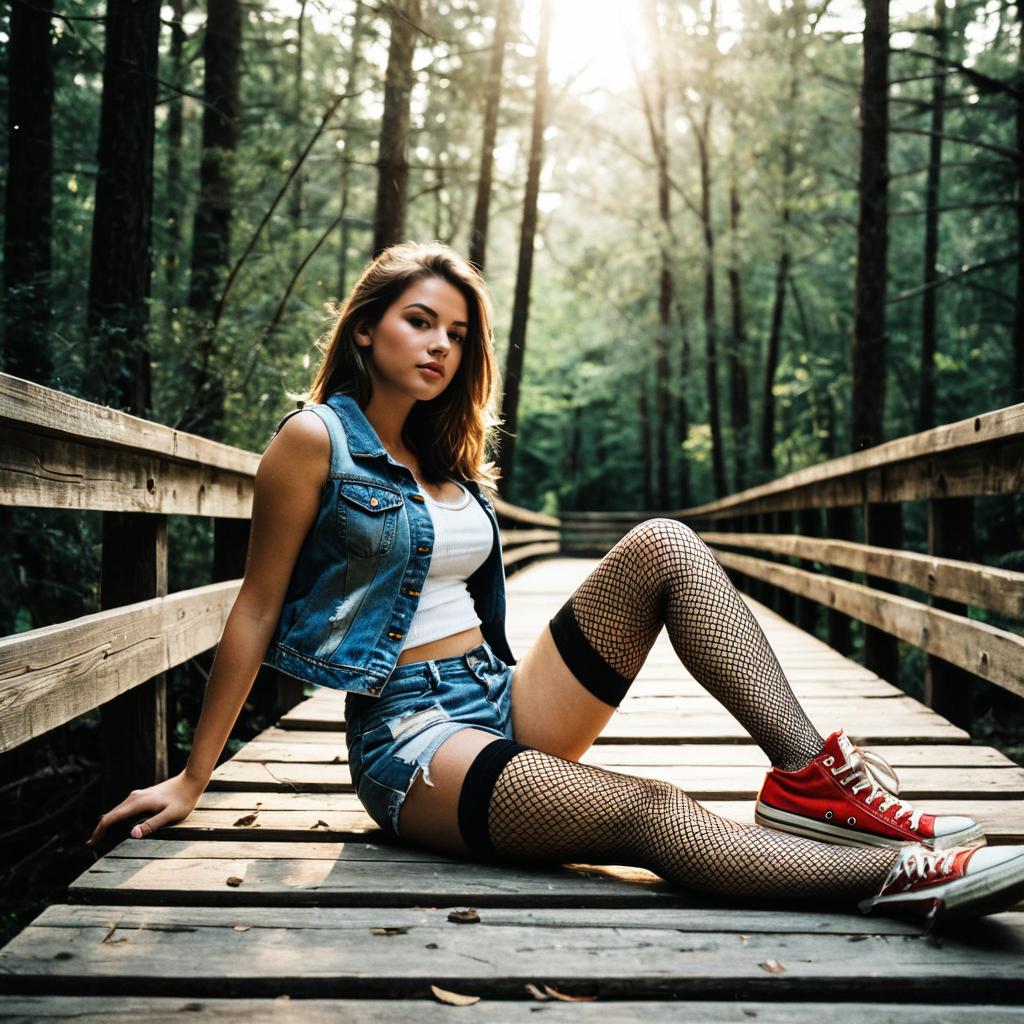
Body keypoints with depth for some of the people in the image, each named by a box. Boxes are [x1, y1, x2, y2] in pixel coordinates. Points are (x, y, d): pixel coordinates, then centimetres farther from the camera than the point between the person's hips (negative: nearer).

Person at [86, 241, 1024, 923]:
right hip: (411, 737, -7)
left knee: (662, 547, -13)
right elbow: (257, 610, -4)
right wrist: (193, 780, -1)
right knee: (646, 812, -32)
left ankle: (816, 776, -24)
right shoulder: (316, 438, -5)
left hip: (505, 701, 7)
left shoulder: (452, 460, 15)